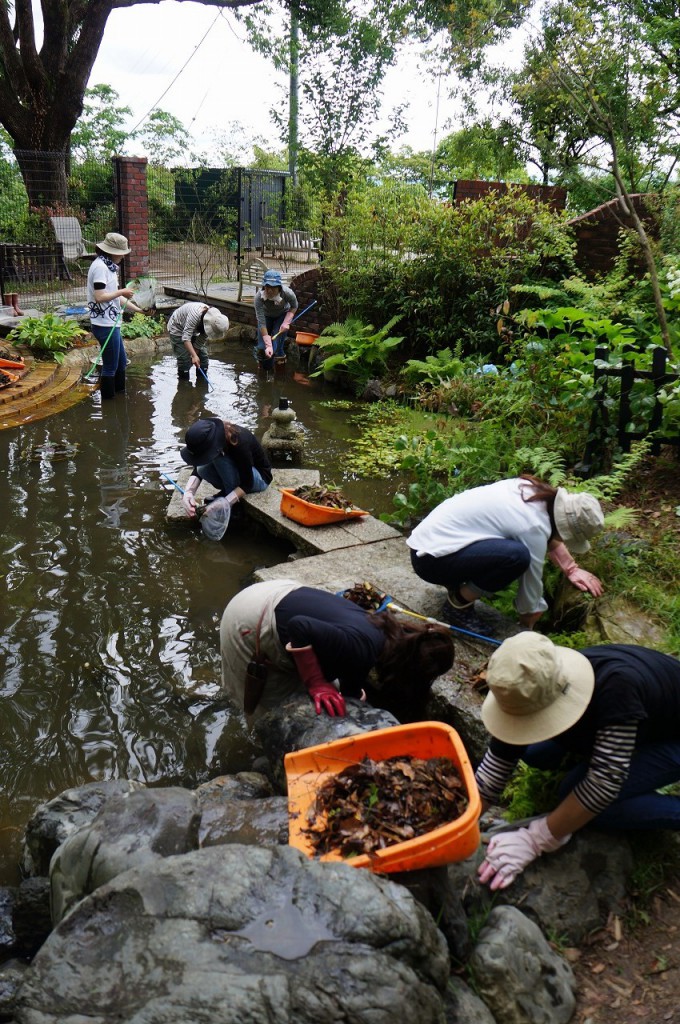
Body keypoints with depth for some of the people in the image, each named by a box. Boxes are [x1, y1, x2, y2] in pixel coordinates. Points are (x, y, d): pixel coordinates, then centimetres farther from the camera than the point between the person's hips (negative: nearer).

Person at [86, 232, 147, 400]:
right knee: (110, 367, -1)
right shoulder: (100, 266, -16)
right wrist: (121, 292, -12)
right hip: (105, 325, -10)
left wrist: (139, 310, 13)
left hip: (111, 323, 10)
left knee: (121, 362, 20)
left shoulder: (108, 266, 14)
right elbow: (99, 297, -23)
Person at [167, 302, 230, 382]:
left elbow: (201, 341, -12)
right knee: (185, 359, -13)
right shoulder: (196, 314, -42)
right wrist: (194, 356, -50)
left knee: (203, 356, 1)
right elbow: (186, 337, -44)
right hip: (177, 328, -6)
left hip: (193, 330, 6)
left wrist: (193, 356, -15)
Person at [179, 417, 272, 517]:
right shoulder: (209, 439, -18)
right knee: (202, 469, -22)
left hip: (260, 476, -6)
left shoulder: (240, 442, -35)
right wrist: (188, 492, -34)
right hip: (237, 472, 6)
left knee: (220, 458, -31)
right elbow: (197, 471, -15)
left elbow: (247, 483, -28)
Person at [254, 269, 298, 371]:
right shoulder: (259, 297, -37)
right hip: (266, 316, 1)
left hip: (282, 316, -1)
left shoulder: (287, 293, -36)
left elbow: (294, 306, -11)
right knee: (262, 347, -7)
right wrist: (268, 345, -40)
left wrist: (286, 323, -24)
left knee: (276, 346, -17)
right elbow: (262, 323, -35)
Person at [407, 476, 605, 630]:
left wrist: (572, 569, 19)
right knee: (517, 556, -27)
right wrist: (529, 627, 8)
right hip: (431, 559, -9)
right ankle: (457, 604, -6)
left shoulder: (532, 489, 3)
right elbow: (532, 581, -7)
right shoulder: (534, 527, -20)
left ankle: (457, 584, 14)